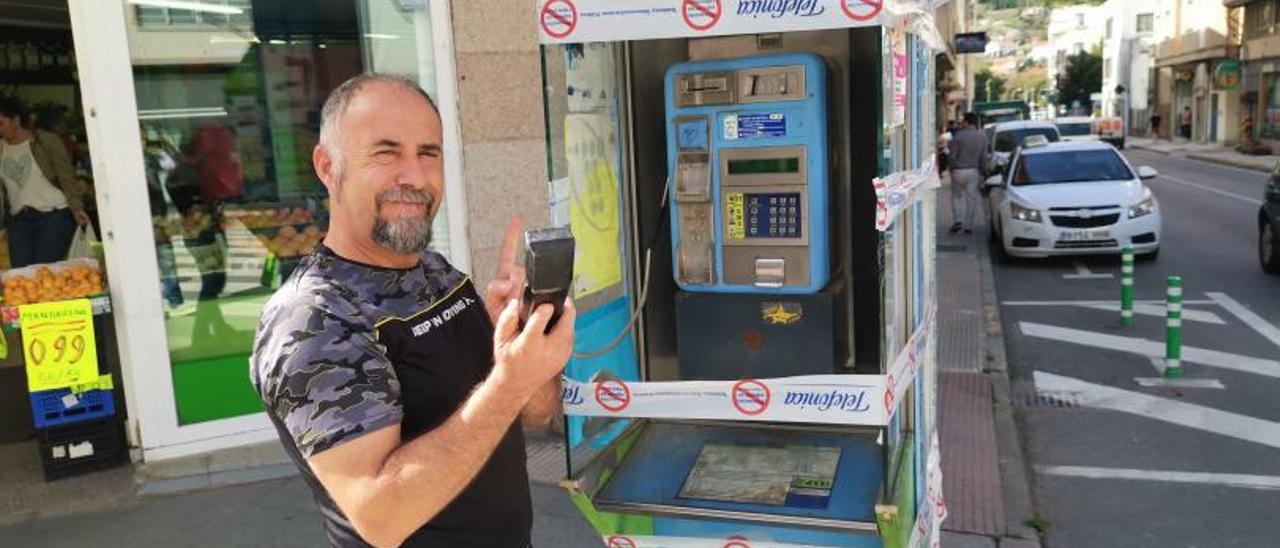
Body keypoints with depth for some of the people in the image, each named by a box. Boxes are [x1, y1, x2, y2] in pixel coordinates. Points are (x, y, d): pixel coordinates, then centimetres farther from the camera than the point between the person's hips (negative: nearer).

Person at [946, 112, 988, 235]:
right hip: (973, 171, 3)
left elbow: (952, 155, -11)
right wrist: (981, 173, 14)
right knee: (971, 197, 7)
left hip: (959, 171, -3)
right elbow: (983, 157, 4)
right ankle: (968, 226, 7)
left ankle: (957, 220, -3)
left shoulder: (958, 136, -11)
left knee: (956, 196, 12)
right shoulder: (982, 137, 1)